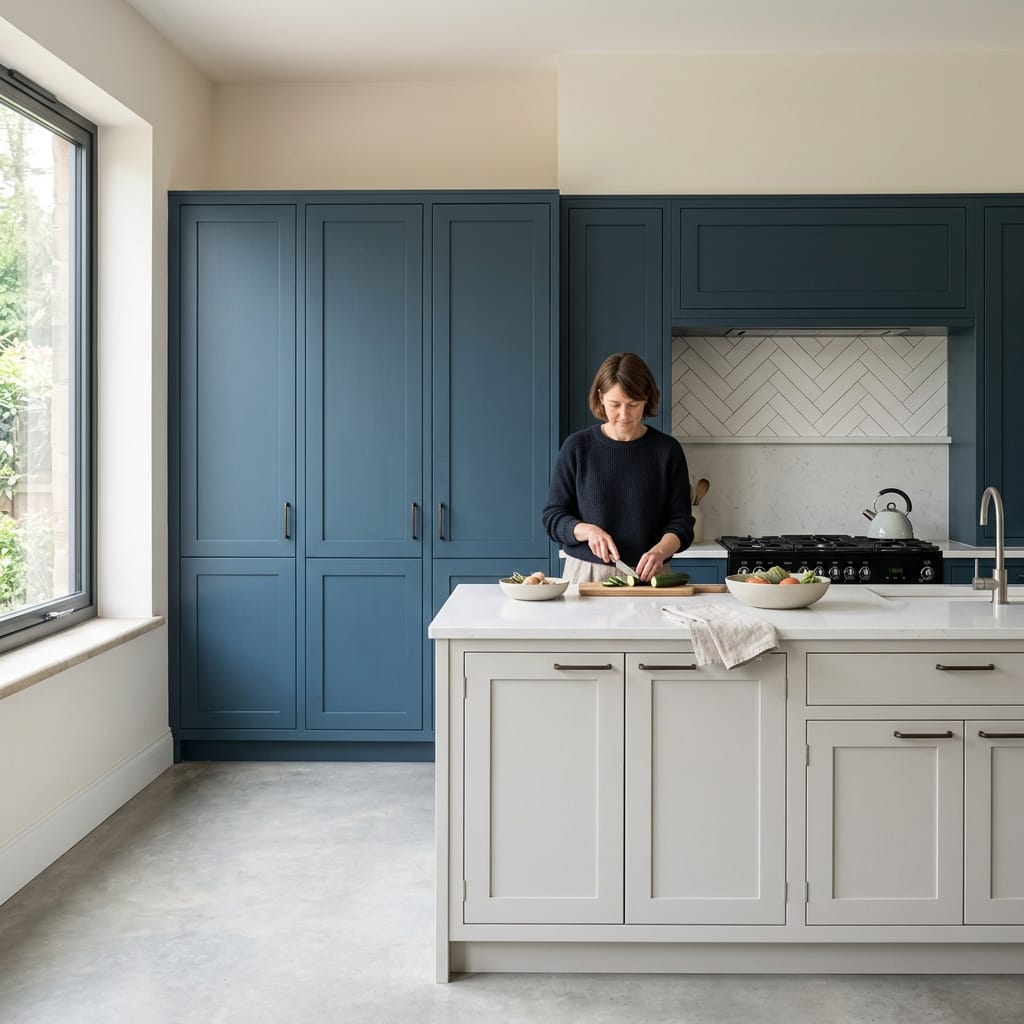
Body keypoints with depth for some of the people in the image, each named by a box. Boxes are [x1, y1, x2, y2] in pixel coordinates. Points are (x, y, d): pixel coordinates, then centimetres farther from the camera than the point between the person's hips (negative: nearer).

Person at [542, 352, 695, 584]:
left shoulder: (667, 450, 3)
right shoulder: (577, 446, 3)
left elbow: (681, 523, 3)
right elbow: (552, 517, 5)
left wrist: (659, 551, -17)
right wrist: (587, 530, -14)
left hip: (647, 575, 0)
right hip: (585, 573, 0)